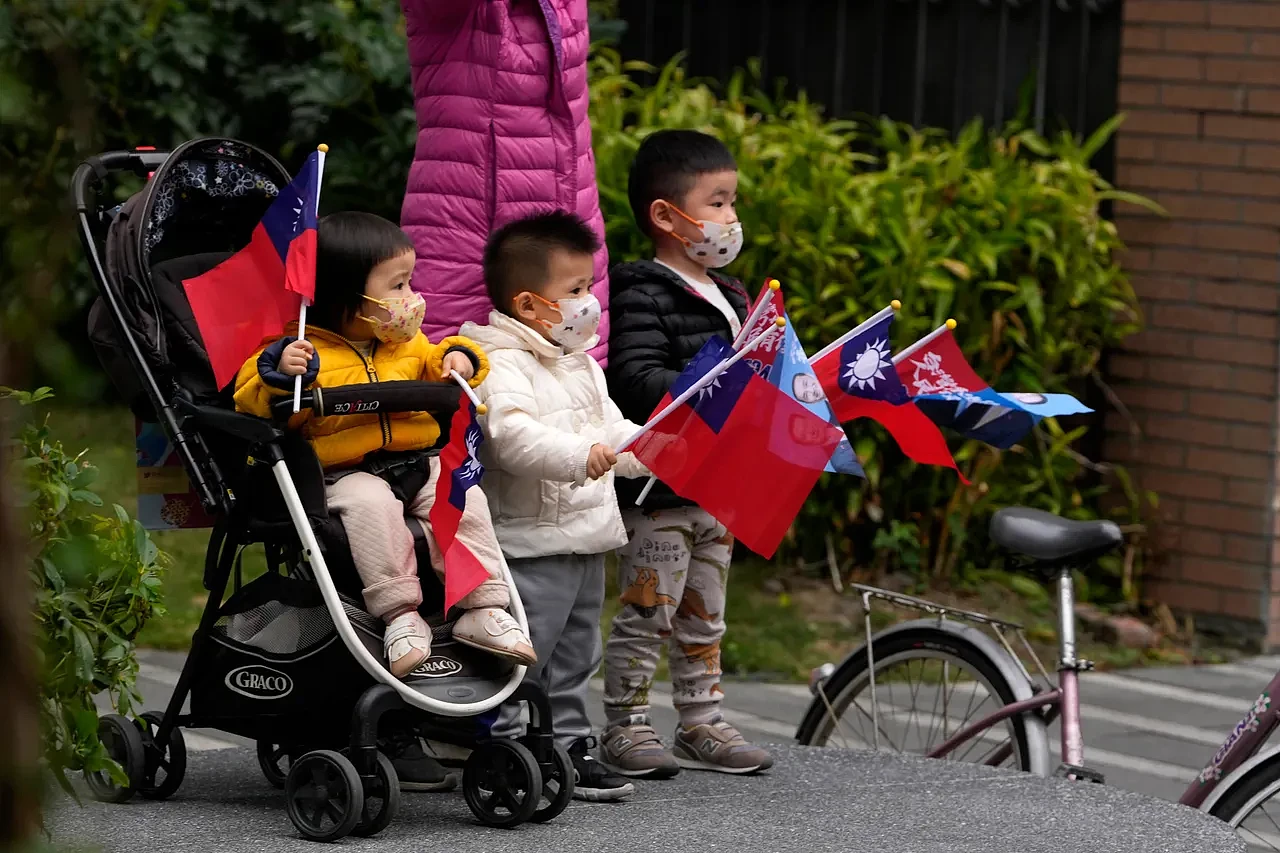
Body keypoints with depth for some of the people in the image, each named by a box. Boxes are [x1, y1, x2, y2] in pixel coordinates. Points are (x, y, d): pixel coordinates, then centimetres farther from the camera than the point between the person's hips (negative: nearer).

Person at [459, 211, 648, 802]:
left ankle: (569, 747, 24)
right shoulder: (502, 365, -15)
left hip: (585, 541, 10)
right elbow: (512, 432, -30)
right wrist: (578, 457, -39)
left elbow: (613, 430, 24)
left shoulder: (580, 364, 17)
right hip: (531, 544, -9)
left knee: (574, 658, 16)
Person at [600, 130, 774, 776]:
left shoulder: (730, 295, 15)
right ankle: (625, 728, 5)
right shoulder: (642, 295, -14)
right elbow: (636, 378, -25)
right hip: (658, 483, -9)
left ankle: (702, 723, 24)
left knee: (704, 614, 16)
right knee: (647, 612, -3)